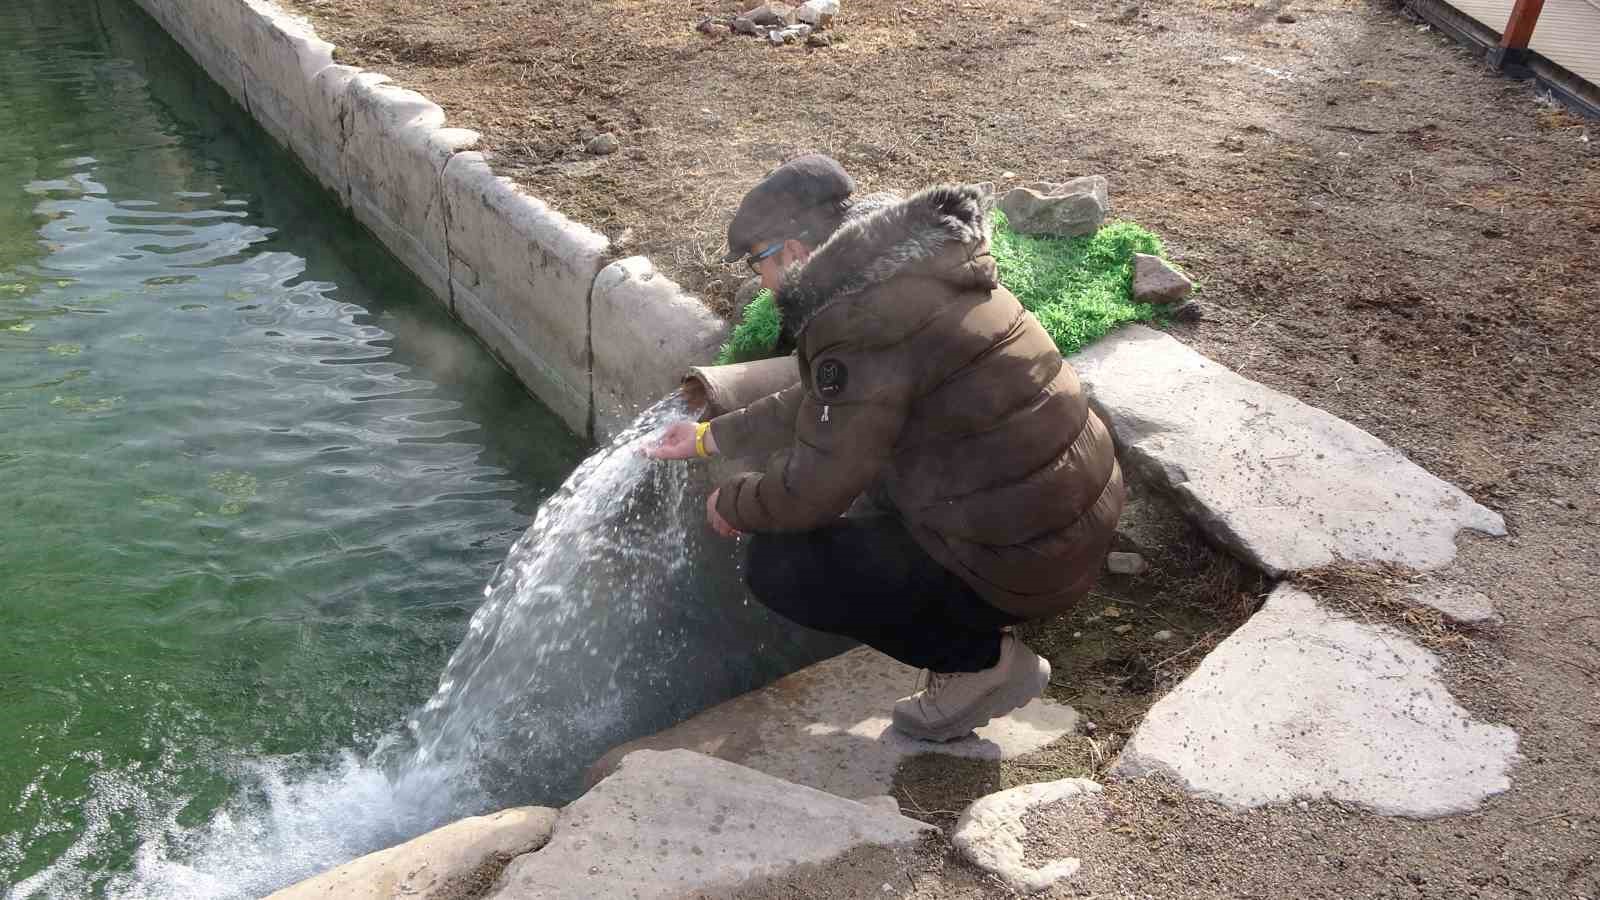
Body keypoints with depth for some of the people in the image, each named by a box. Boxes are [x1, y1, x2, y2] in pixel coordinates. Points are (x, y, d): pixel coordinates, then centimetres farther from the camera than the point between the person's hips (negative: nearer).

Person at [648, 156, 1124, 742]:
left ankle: (979, 661, 5)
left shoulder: (861, 320, -21)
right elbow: (819, 404, 20)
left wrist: (733, 505, 5)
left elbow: (812, 491, -16)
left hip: (1023, 561, -9)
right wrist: (709, 438, 26)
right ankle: (975, 625, 19)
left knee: (776, 566, -2)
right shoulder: (904, 267, 9)